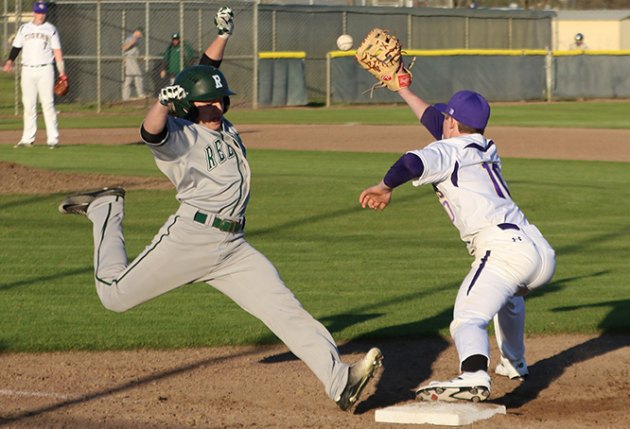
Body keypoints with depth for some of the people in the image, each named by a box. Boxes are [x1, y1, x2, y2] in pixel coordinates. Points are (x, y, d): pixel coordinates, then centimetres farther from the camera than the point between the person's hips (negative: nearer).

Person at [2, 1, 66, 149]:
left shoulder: (50, 29, 6)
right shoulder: (24, 29, 11)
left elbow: (57, 51, 4)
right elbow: (16, 47, 10)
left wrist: (62, 72, -4)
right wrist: (10, 61, -9)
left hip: (45, 70, -2)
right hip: (27, 70, 2)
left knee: (48, 104, -7)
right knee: (28, 105, 3)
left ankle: (53, 138, -5)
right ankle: (28, 138, 7)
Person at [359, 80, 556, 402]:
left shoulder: (448, 151, 4)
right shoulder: (485, 148, 26)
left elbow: (413, 163, -19)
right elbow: (435, 121, 42)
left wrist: (385, 187, -5)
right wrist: (404, 91, 52)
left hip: (504, 249, -8)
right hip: (541, 252, 8)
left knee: (468, 318, -24)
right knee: (507, 294, 40)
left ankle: (474, 377, -51)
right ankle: (514, 364, 52)